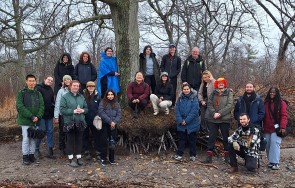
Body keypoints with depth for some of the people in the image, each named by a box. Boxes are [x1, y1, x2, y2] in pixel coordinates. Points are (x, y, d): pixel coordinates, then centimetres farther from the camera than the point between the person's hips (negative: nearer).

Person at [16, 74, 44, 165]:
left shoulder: (38, 93, 8)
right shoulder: (21, 93, -3)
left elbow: (42, 106, 3)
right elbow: (20, 107, -12)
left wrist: (38, 116, -13)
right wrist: (31, 116, -17)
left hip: (36, 121, 3)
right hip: (25, 120, -3)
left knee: (33, 138, 9)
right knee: (26, 139, 0)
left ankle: (31, 154, 21)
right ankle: (25, 156, 12)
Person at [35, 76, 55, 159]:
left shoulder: (50, 90, 17)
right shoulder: (38, 88, -6)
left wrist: (53, 111, 11)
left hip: (49, 114, 7)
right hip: (41, 114, -6)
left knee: (50, 131, 6)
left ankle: (50, 150, 11)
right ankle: (36, 149, 13)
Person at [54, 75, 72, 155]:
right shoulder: (61, 91, -3)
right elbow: (57, 104, -4)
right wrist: (56, 117, -8)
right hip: (63, 115, -1)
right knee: (62, 132, 8)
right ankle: (62, 148, 22)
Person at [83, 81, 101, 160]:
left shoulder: (97, 96, 1)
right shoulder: (83, 95, -5)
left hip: (94, 119, 1)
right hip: (85, 119, -1)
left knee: (96, 135, 7)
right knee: (85, 135, 10)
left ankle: (98, 151, 16)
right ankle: (86, 151, 21)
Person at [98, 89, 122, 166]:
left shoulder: (116, 104, 10)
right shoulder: (102, 103, 1)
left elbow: (119, 114, 3)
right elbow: (101, 113, -10)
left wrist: (114, 122, -14)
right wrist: (110, 121, -15)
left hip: (113, 126, 3)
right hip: (104, 125, -3)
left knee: (112, 142, 7)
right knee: (104, 142, 0)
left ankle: (111, 158, 17)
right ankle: (103, 159, 11)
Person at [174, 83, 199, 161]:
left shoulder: (194, 98, -7)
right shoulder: (180, 98, 4)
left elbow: (194, 111, -14)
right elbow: (177, 110, -1)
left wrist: (186, 120, -16)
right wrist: (180, 120, -13)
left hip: (192, 123, -3)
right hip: (181, 124, 3)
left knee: (192, 139, 9)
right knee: (181, 139, 10)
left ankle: (192, 155, 20)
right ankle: (179, 154, 19)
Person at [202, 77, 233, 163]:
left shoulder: (229, 93, 1)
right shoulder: (213, 93, 10)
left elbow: (229, 105, -10)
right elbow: (209, 104, 1)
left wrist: (220, 113, -17)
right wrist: (214, 113, -15)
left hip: (225, 119, -2)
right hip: (213, 119, 2)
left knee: (226, 137, 9)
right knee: (211, 137, 3)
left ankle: (227, 156, 20)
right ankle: (209, 157, 8)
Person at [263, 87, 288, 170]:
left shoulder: (281, 103, -1)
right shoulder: (265, 103, 12)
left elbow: (284, 116, -8)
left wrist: (283, 127, -18)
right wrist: (263, 127, 9)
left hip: (276, 129, -5)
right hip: (267, 129, 5)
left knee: (274, 143, -12)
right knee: (268, 145, 5)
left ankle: (275, 163, -9)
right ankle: (271, 161, 15)